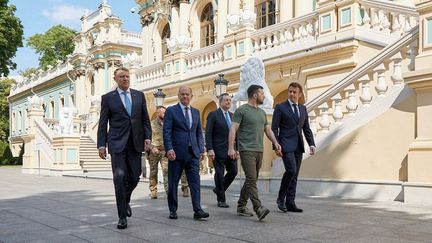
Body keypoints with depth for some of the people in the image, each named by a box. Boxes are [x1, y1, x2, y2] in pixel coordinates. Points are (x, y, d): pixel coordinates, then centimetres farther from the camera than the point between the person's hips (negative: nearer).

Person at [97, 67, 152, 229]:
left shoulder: (139, 95, 11)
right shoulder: (108, 98, 4)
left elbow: (145, 119, 11)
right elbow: (103, 124, 3)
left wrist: (148, 137, -1)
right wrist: (101, 145, -3)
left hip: (135, 143, 3)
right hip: (117, 143, -3)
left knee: (134, 177, 5)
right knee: (120, 178, -8)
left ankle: (125, 200, 37)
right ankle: (122, 216, 2)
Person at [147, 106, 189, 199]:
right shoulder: (151, 124, 2)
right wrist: (152, 148, -14)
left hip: (164, 151, 2)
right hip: (153, 152, -2)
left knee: (166, 170, -8)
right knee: (153, 172, 3)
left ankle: (168, 190, -9)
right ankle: (153, 192, 9)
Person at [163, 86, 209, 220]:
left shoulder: (196, 112, 15)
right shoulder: (171, 111, 1)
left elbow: (199, 132, 16)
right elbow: (166, 132, -6)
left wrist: (201, 149, 7)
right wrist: (169, 149, -16)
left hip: (193, 153, 3)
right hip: (177, 153, -3)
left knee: (195, 181, -3)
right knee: (173, 183, 5)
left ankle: (197, 210, -2)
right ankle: (173, 210, 17)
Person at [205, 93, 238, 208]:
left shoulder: (231, 115, 14)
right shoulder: (213, 115, -5)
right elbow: (208, 133, -9)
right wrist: (210, 149, -17)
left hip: (231, 150, 6)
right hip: (219, 150, -6)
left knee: (233, 171, 6)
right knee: (219, 174, 1)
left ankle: (219, 189, 28)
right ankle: (221, 200, 12)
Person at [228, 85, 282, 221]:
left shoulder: (262, 112, 19)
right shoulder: (241, 110, -4)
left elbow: (268, 129, 20)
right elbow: (233, 129, -9)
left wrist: (275, 143, 4)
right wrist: (231, 148, -17)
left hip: (259, 151, 8)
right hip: (247, 150, -8)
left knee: (251, 180, 10)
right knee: (252, 179, -13)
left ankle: (241, 206, 20)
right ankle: (258, 209, -18)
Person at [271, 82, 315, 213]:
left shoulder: (303, 109, 15)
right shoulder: (280, 107, -1)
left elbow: (306, 128, 16)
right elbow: (274, 128, -4)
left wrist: (311, 144, 4)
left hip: (298, 147, 5)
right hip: (286, 145, -5)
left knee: (294, 175, 5)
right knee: (291, 170, -19)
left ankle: (290, 203, 11)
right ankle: (281, 197, -1)